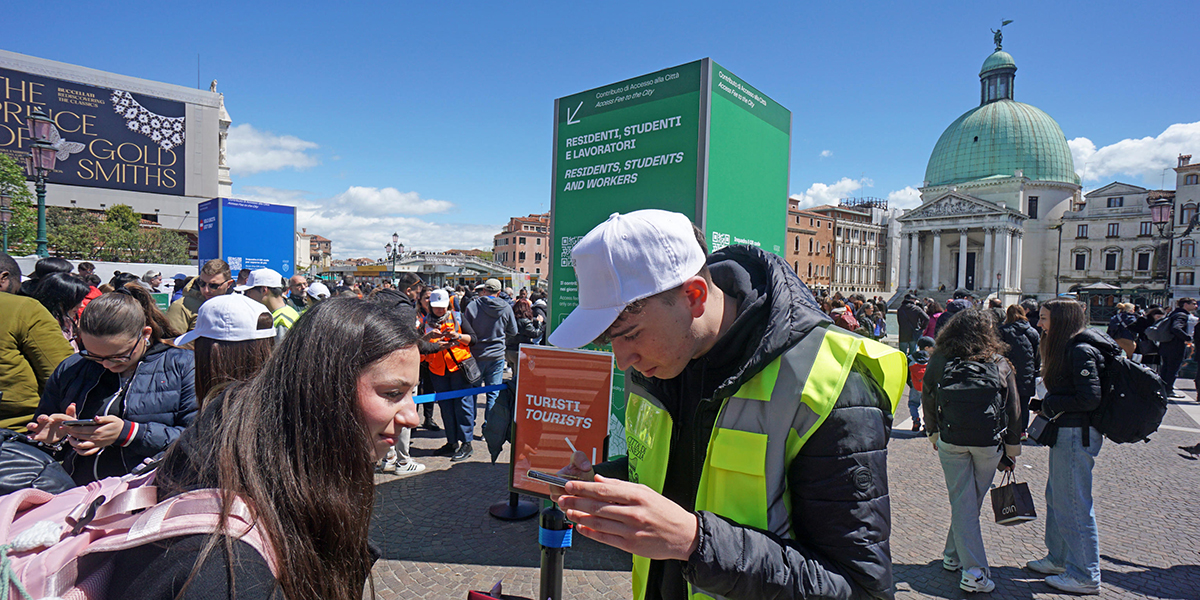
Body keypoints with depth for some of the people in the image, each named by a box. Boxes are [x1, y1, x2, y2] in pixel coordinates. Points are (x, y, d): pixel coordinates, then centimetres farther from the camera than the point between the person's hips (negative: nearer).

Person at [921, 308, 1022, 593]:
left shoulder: (939, 361, -3)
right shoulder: (999, 363, -3)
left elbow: (927, 400, 5)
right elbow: (1013, 407, 2)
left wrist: (933, 433, 18)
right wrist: (1012, 445, 12)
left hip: (951, 441, 0)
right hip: (989, 442, 0)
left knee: (961, 502, 7)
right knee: (972, 500, 15)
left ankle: (973, 569, 8)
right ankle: (954, 555, 25)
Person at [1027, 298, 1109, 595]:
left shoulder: (1081, 350, -18)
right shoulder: (1066, 347, 12)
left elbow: (1090, 399, -22)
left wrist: (1051, 404, -11)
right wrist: (1044, 405, 5)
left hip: (1076, 435, -10)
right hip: (1066, 433, 10)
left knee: (1073, 504, -1)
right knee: (1056, 497, 19)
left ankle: (1085, 577, 12)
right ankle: (1058, 559, 32)